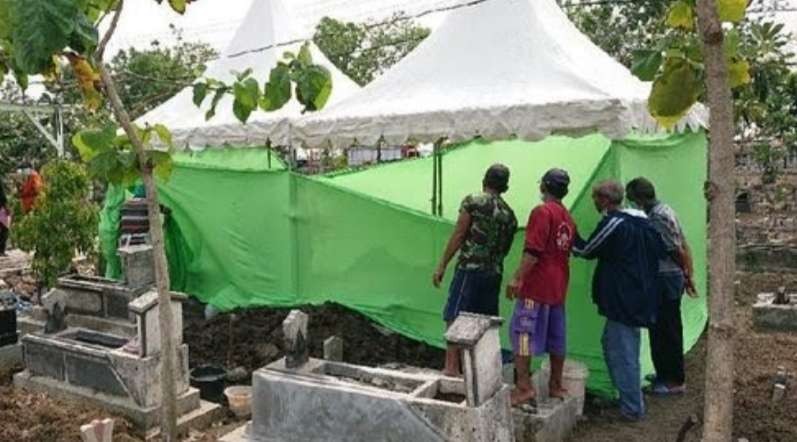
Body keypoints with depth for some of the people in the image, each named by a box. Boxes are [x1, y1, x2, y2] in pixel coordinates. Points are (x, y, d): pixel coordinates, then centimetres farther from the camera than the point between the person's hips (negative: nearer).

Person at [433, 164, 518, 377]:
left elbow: (458, 236, -6)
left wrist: (442, 266, -3)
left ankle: (452, 367, -6)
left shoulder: (473, 201, -3)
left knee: (454, 317, -3)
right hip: (494, 273, 6)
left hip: (470, 268, -6)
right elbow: (505, 249, 17)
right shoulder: (510, 215, 13)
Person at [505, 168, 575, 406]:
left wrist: (517, 278, -19)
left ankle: (524, 386, -8)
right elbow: (567, 251, 16)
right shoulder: (568, 218, 13)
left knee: (522, 332, -5)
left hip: (536, 285, -8)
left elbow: (533, 251, -19)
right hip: (559, 286, 8)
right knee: (556, 336, 13)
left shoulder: (542, 211, -11)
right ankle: (556, 386, 21)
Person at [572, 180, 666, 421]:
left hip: (623, 299, -9)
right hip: (640, 296, 9)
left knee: (623, 352, 1)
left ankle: (633, 408, 10)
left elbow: (586, 251, -9)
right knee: (611, 343, 20)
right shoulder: (640, 222, 9)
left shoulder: (612, 223, -17)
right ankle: (626, 394, 30)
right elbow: (659, 250, 15)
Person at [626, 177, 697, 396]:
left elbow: (678, 251, -19)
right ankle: (666, 373, 30)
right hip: (673, 277, 10)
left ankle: (675, 381, 11)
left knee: (666, 330, 1)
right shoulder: (665, 209, 11)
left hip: (665, 280, -10)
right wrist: (688, 276, 17)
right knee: (662, 328, 18)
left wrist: (687, 276, -4)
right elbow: (683, 247, 14)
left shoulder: (658, 217, -20)